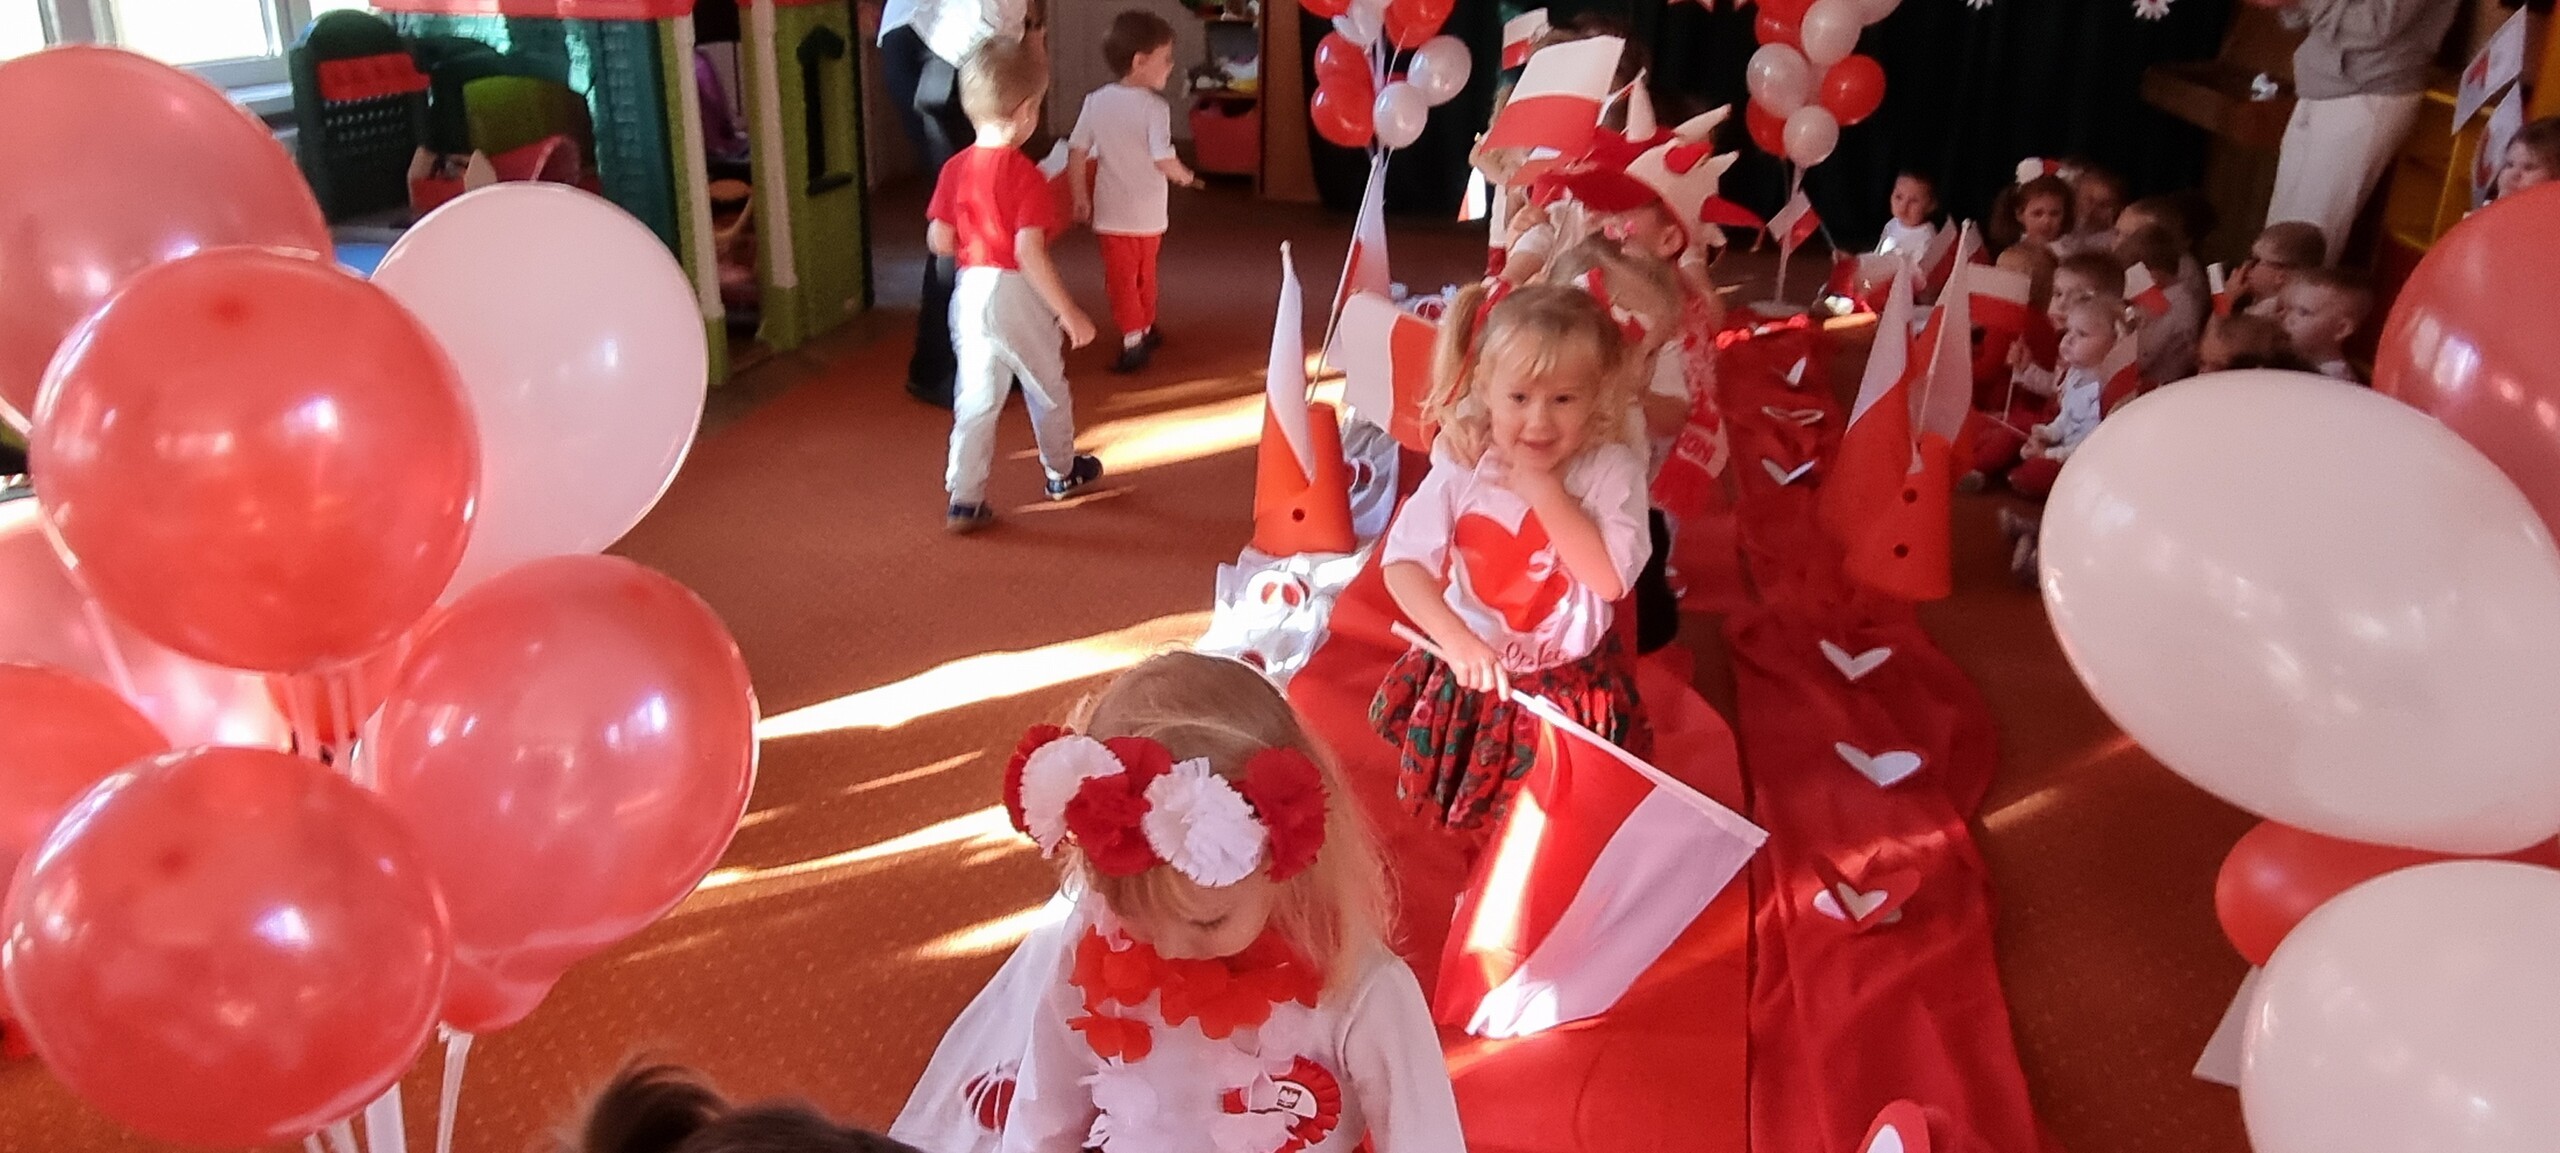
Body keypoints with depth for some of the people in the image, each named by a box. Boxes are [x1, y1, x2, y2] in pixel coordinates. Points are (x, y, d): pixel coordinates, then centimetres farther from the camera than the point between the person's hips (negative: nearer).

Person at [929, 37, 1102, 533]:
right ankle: (1062, 471, 38)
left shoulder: (955, 169, 0)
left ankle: (964, 499, 7)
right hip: (1017, 294, -4)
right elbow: (1029, 253, -23)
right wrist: (1069, 311, -19)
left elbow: (939, 242, 2)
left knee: (976, 397, 10)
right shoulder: (1025, 175, -18)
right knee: (1048, 388, 18)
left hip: (970, 292, 5)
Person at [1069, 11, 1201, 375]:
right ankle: (1146, 329, 36)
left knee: (1121, 279, 7)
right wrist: (1185, 176, 0)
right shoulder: (1154, 106, -16)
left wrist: (1080, 198, 6)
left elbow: (1077, 152, -3)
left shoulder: (1096, 101, -4)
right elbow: (1163, 160, -21)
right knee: (1144, 275, 21)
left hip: (1110, 213, 1)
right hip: (1147, 213, -1)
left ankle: (1133, 340, -1)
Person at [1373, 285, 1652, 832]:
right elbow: (1403, 562, -15)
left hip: (1572, 686, -1)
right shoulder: (1462, 465, -12)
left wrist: (1545, 491, -28)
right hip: (1476, 667, 2)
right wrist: (1455, 639, -30)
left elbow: (1611, 578, -26)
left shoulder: (1612, 471, -16)